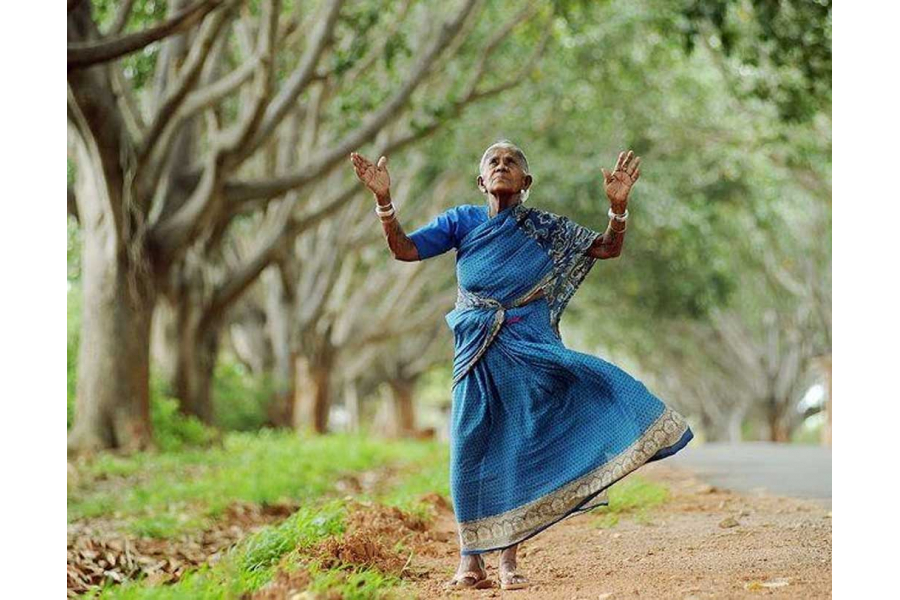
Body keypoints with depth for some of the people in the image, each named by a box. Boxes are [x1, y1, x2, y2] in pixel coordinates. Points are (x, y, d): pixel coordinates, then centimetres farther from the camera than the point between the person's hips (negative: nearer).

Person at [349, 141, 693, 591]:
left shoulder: (544, 228, 5)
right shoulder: (462, 222, 5)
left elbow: (608, 248, 2)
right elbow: (404, 249, -2)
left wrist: (618, 205, -16)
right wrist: (383, 199, -15)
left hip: (531, 351, 0)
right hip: (478, 353, 0)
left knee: (520, 450, -2)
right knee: (471, 451, -2)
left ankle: (508, 561, 5)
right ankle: (470, 560, 7)